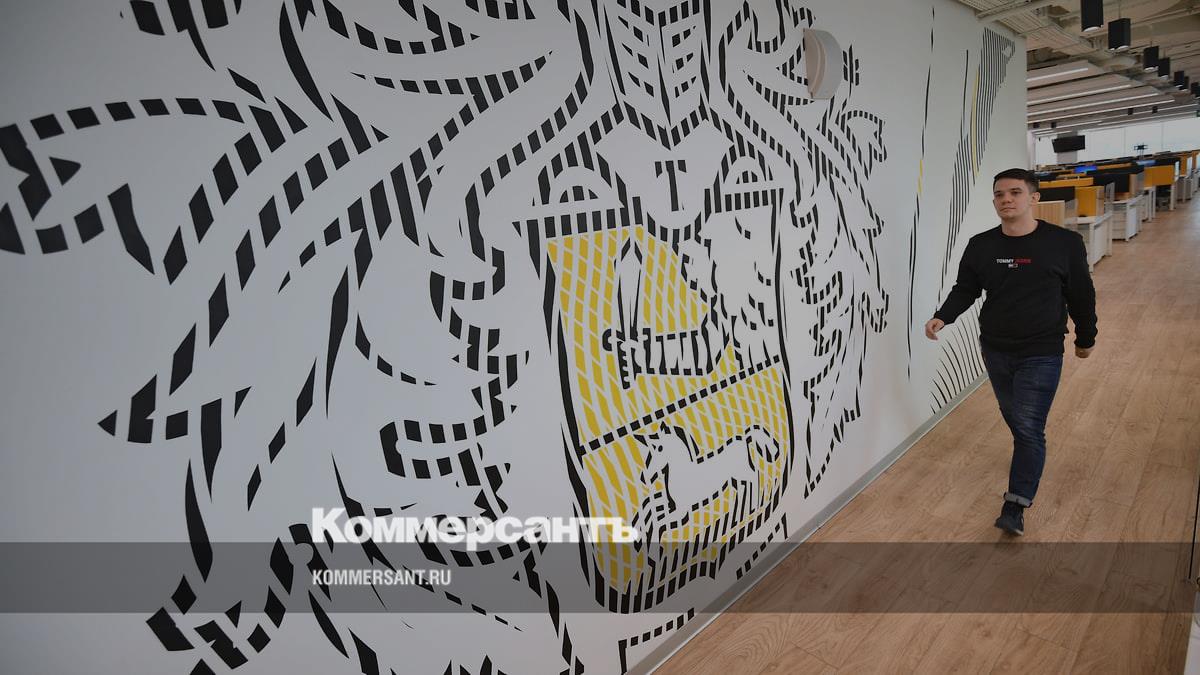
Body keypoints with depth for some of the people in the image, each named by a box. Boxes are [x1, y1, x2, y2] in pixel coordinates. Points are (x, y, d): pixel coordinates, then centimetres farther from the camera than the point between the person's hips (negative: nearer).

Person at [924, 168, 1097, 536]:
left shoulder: (1065, 242, -9)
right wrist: (942, 317, -16)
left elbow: (1081, 296, 1)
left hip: (1042, 354, -3)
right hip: (995, 352, 3)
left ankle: (1015, 506, -1)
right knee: (1015, 421, 19)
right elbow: (965, 290, 3)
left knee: (1029, 428, -6)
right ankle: (1028, 460, 45)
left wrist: (1086, 339, 11)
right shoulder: (980, 246, -3)